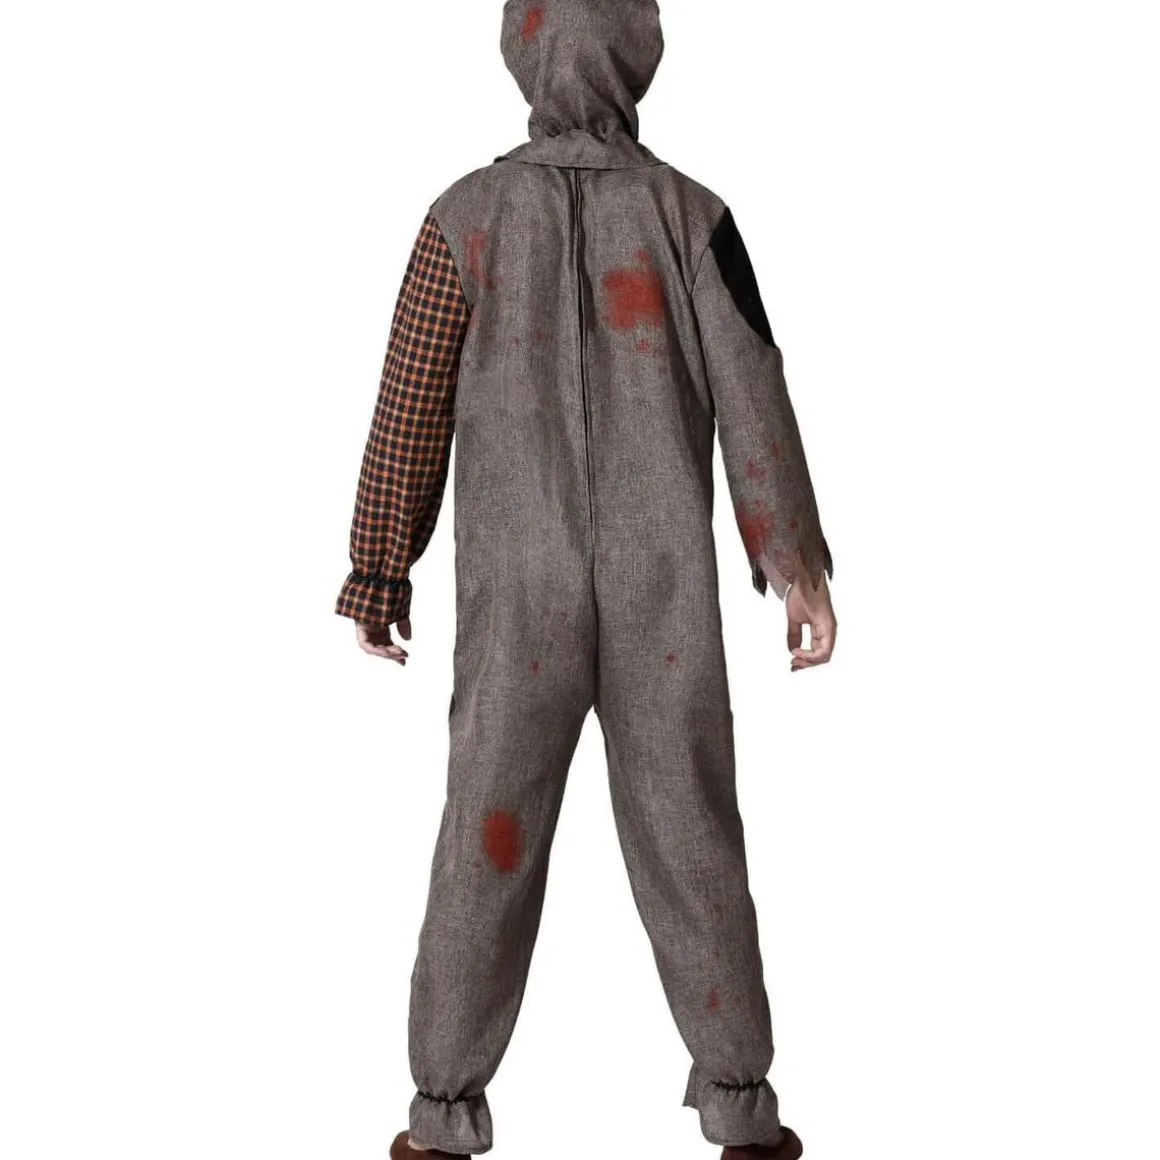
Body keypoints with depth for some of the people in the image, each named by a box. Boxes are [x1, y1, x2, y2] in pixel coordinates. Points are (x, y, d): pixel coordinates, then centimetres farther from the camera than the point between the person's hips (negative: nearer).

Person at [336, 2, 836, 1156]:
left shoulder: (465, 216, -2)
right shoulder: (690, 213, -2)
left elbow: (410, 411, -3)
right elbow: (752, 395, -8)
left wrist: (377, 575, 6)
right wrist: (801, 568, -2)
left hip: (519, 593, 0)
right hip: (662, 593, 0)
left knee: (489, 843, 6)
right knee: (690, 839, 8)